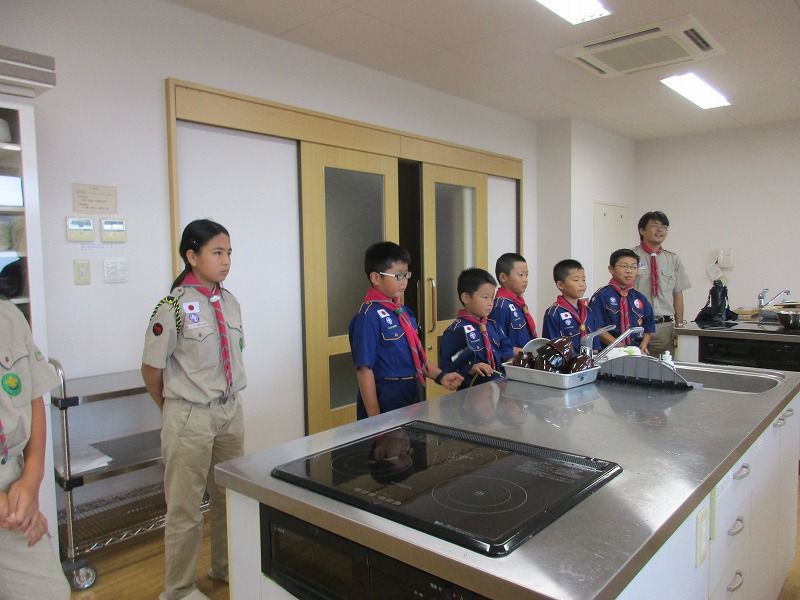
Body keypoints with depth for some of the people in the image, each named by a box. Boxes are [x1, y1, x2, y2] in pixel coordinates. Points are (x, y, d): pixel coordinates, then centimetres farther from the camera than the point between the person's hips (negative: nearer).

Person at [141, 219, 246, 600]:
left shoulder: (230, 303, 2)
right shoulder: (174, 307, -16)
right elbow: (151, 369, -8)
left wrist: (226, 400, 11)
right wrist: (174, 409, 4)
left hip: (230, 410, 6)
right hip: (190, 418, -6)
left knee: (231, 497, 20)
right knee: (185, 508, 10)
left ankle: (225, 568, 43)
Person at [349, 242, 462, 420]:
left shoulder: (403, 311, 7)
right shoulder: (369, 317, -18)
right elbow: (364, 369, -19)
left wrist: (440, 376, 6)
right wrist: (374, 419, -18)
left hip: (412, 395, 8)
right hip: (385, 400, -8)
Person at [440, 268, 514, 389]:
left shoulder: (492, 326, 18)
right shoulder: (457, 330, -8)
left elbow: (506, 348, 23)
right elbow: (446, 365, -11)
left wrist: (511, 359, 3)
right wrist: (470, 369, -21)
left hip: (499, 384, 6)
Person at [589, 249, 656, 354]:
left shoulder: (640, 298, 15)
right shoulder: (601, 296, -1)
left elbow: (648, 328, 17)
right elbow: (597, 329, -7)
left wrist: (642, 347, -1)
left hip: (637, 352, 4)